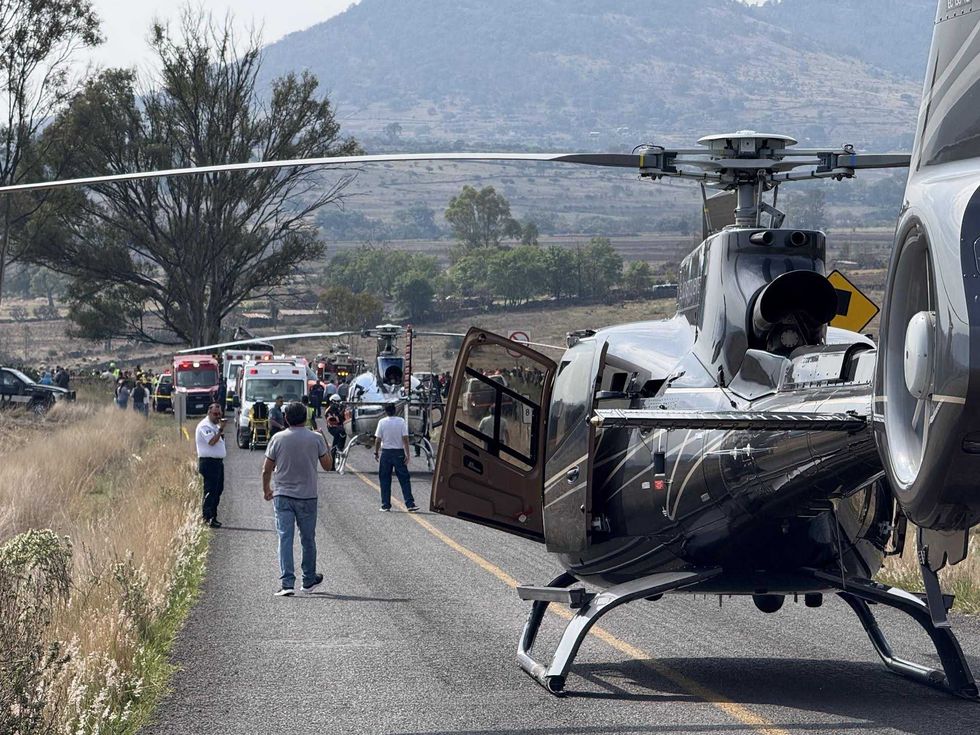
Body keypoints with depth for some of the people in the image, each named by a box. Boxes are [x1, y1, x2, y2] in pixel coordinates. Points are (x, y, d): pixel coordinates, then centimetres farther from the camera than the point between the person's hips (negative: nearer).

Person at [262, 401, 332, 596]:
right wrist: (324, 444, 17)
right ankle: (309, 579, 28)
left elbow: (267, 470, 0)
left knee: (285, 538, -3)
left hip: (283, 496, 0)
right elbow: (327, 465, 4)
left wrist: (266, 490, 17)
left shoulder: (278, 439, -4)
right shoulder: (316, 439, -5)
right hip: (307, 496, 1)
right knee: (308, 539, 15)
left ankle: (287, 582, -14)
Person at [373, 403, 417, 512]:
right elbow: (405, 438, -7)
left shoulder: (382, 422, -5)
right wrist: (407, 454, -6)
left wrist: (376, 452, 8)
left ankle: (386, 505, 9)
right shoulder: (401, 421, -4)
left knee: (385, 480, 9)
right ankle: (410, 504, -6)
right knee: (404, 479, 2)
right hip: (399, 453, 0)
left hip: (386, 453, 0)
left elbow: (378, 439, -4)